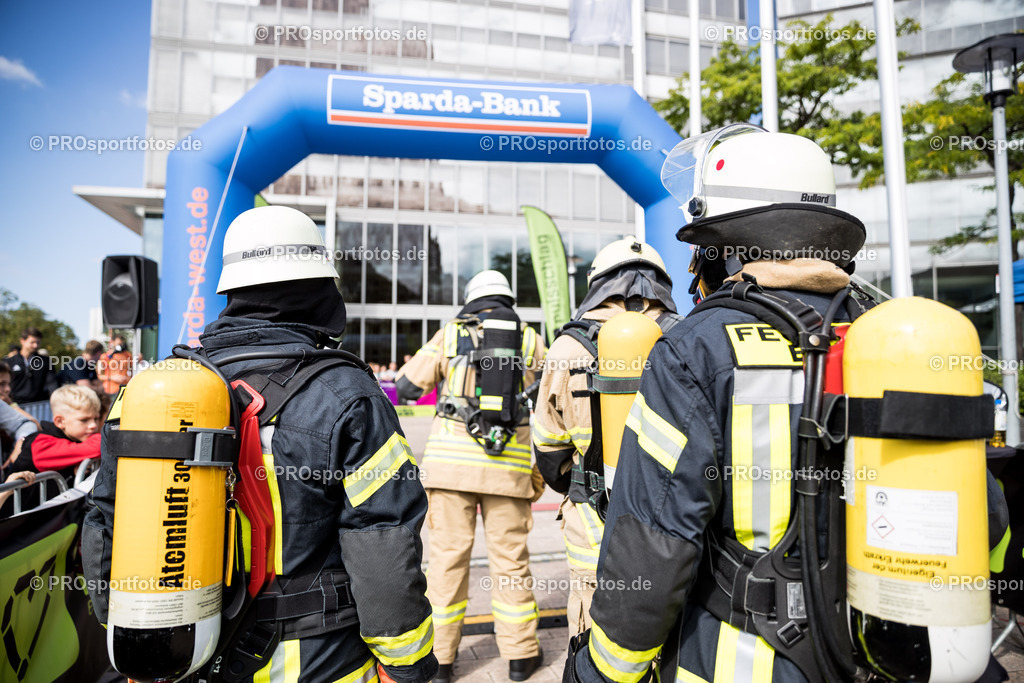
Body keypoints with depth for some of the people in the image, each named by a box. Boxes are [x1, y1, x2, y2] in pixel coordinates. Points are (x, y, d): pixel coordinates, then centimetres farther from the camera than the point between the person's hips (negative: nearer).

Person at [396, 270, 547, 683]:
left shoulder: (450, 334, 4)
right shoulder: (529, 340, 7)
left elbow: (406, 387, 8)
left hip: (451, 459, 0)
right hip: (508, 464, 1)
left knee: (448, 556, 8)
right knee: (510, 559, 10)